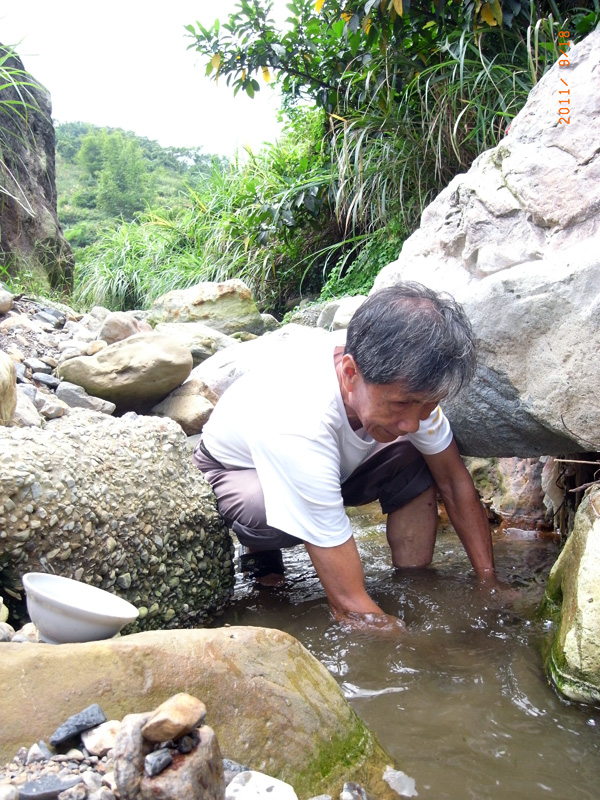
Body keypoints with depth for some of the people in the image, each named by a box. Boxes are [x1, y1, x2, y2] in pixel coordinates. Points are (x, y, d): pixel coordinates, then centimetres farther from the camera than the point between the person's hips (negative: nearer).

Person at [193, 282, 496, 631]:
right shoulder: (296, 430, -45)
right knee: (269, 516, -38)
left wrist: (490, 586, -13)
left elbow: (455, 481, -11)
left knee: (420, 460, -16)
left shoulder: (404, 380, -26)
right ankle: (261, 548, -4)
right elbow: (349, 603, -41)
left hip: (327, 465, 5)